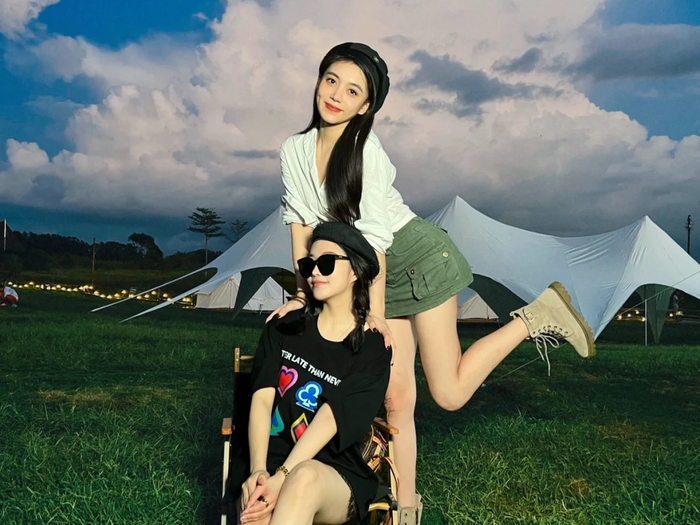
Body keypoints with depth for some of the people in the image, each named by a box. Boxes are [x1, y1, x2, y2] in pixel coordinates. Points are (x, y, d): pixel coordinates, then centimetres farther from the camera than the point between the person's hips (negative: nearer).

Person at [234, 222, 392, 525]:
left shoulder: (373, 351, -1)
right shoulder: (283, 329, 8)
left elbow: (331, 419, -14)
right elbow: (262, 398, -5)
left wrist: (281, 479, -25)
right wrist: (258, 471, -22)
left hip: (338, 477, -1)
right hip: (272, 462, 1)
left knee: (305, 478, -39)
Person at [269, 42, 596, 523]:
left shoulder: (368, 152, -21)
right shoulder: (294, 151, -2)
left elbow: (374, 238, -20)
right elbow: (300, 222, 1)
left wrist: (376, 314, -17)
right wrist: (303, 293, -3)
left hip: (421, 259, -6)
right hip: (377, 272, 6)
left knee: (449, 392, -9)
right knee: (395, 397, 4)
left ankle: (537, 317, 6)